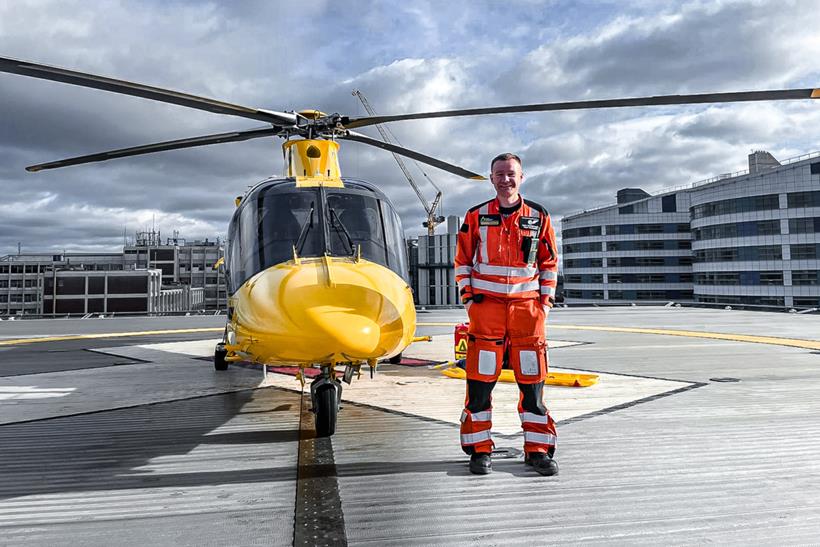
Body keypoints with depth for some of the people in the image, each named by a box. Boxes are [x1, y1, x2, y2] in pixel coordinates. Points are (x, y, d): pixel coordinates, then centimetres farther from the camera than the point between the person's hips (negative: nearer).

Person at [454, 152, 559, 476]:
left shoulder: (538, 217, 8)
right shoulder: (476, 217, 6)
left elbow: (550, 262, 14)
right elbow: (462, 261, 10)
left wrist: (546, 301, 6)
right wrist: (468, 298, 1)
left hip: (527, 307, 1)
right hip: (486, 306, -1)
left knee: (532, 381, 3)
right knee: (480, 380, -1)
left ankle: (538, 450, 15)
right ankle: (479, 449, 11)